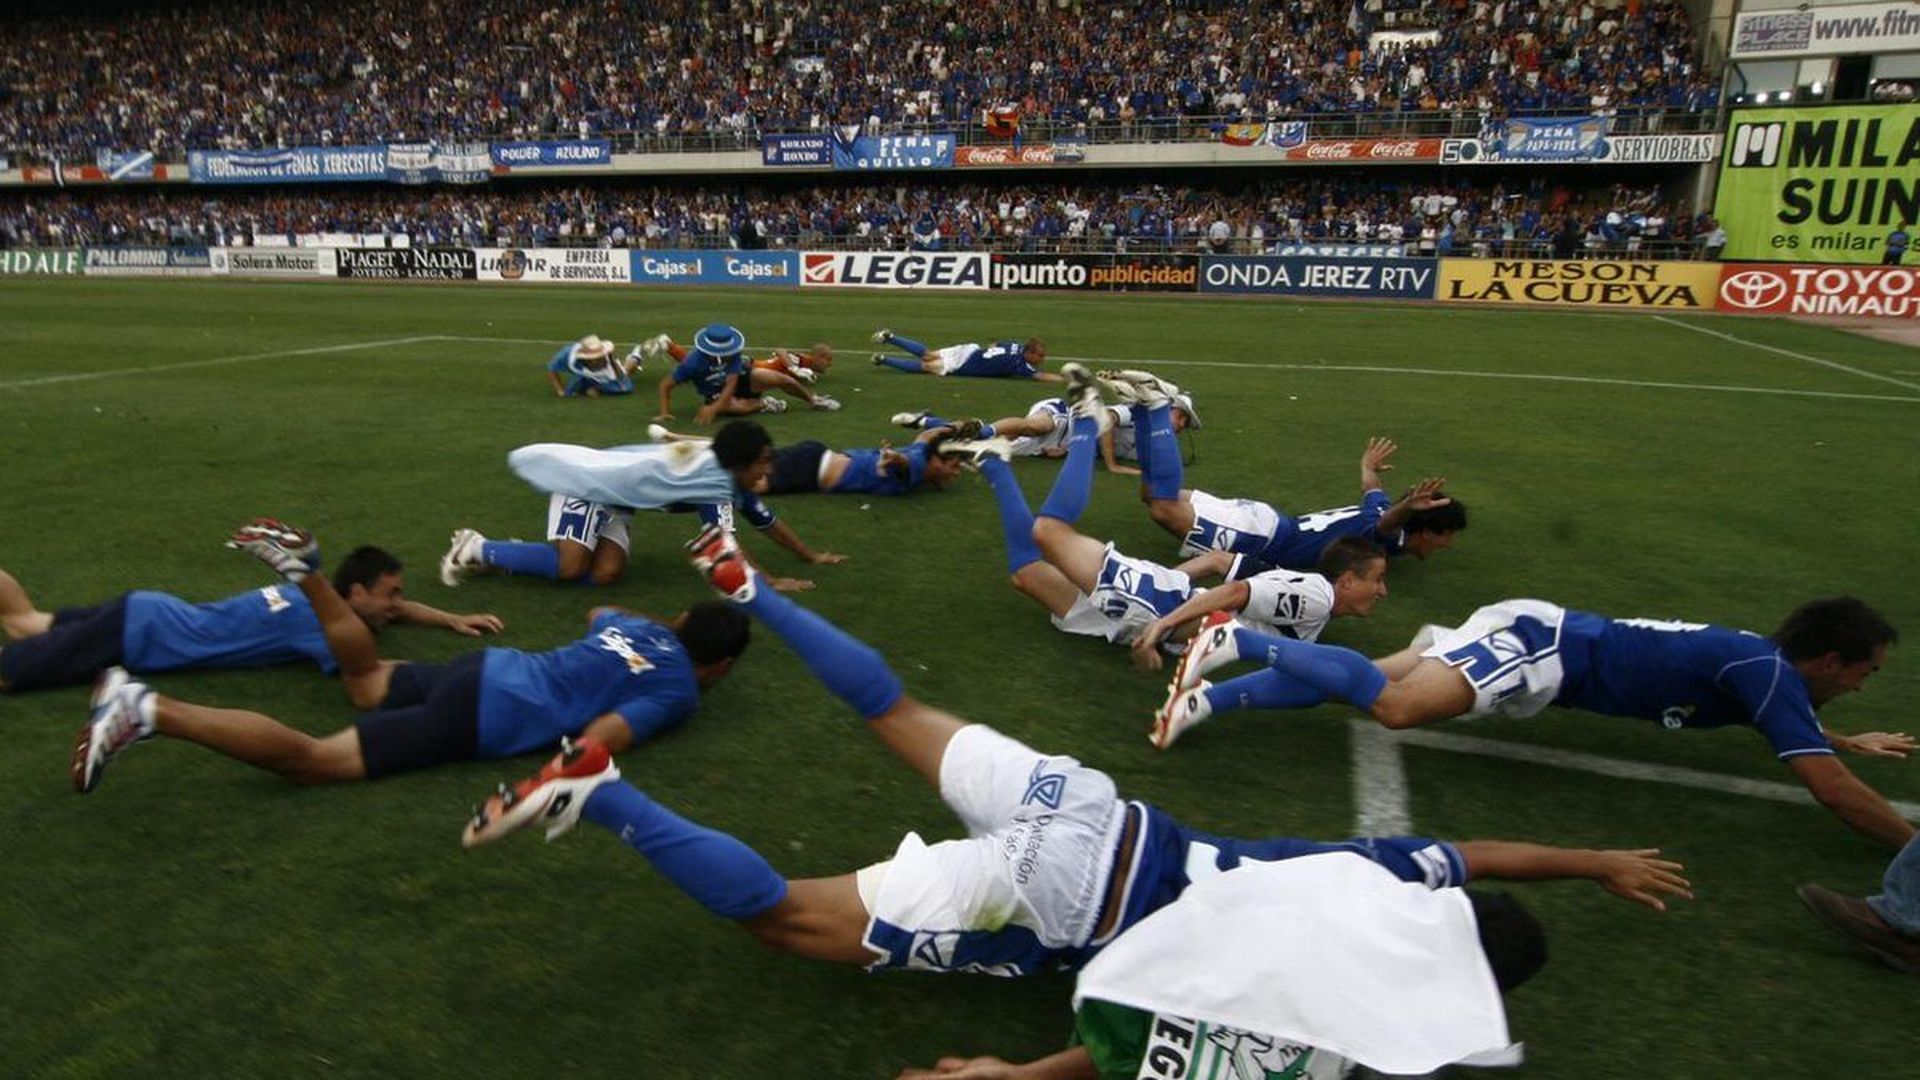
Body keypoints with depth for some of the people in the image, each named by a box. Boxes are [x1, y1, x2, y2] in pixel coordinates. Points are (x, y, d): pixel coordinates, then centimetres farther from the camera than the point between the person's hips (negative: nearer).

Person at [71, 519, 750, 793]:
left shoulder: (640, 627, 17)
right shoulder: (679, 689, -7)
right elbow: (598, 741, -23)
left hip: (483, 671, 8)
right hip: (482, 720, -8)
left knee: (366, 671, 34)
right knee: (315, 760, -10)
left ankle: (303, 568, 18)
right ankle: (151, 711, -21)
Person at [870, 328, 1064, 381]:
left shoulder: (1017, 345, 0)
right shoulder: (1019, 363, -24)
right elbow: (1041, 376, -32)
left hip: (972, 349, 7)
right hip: (965, 364, -7)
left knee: (927, 354, 18)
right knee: (926, 366, 7)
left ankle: (889, 337, 22)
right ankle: (883, 359, 11)